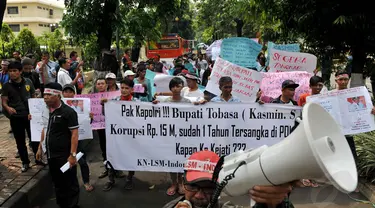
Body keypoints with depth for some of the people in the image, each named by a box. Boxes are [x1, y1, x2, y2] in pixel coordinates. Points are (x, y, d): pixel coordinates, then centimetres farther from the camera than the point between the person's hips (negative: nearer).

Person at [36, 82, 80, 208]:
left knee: (70, 184, 5)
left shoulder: (68, 112, -15)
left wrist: (73, 154, -21)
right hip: (51, 155, 7)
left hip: (64, 155, -7)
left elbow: (74, 134, -17)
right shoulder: (46, 111, 6)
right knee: (57, 183, 20)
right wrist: (40, 148, 17)